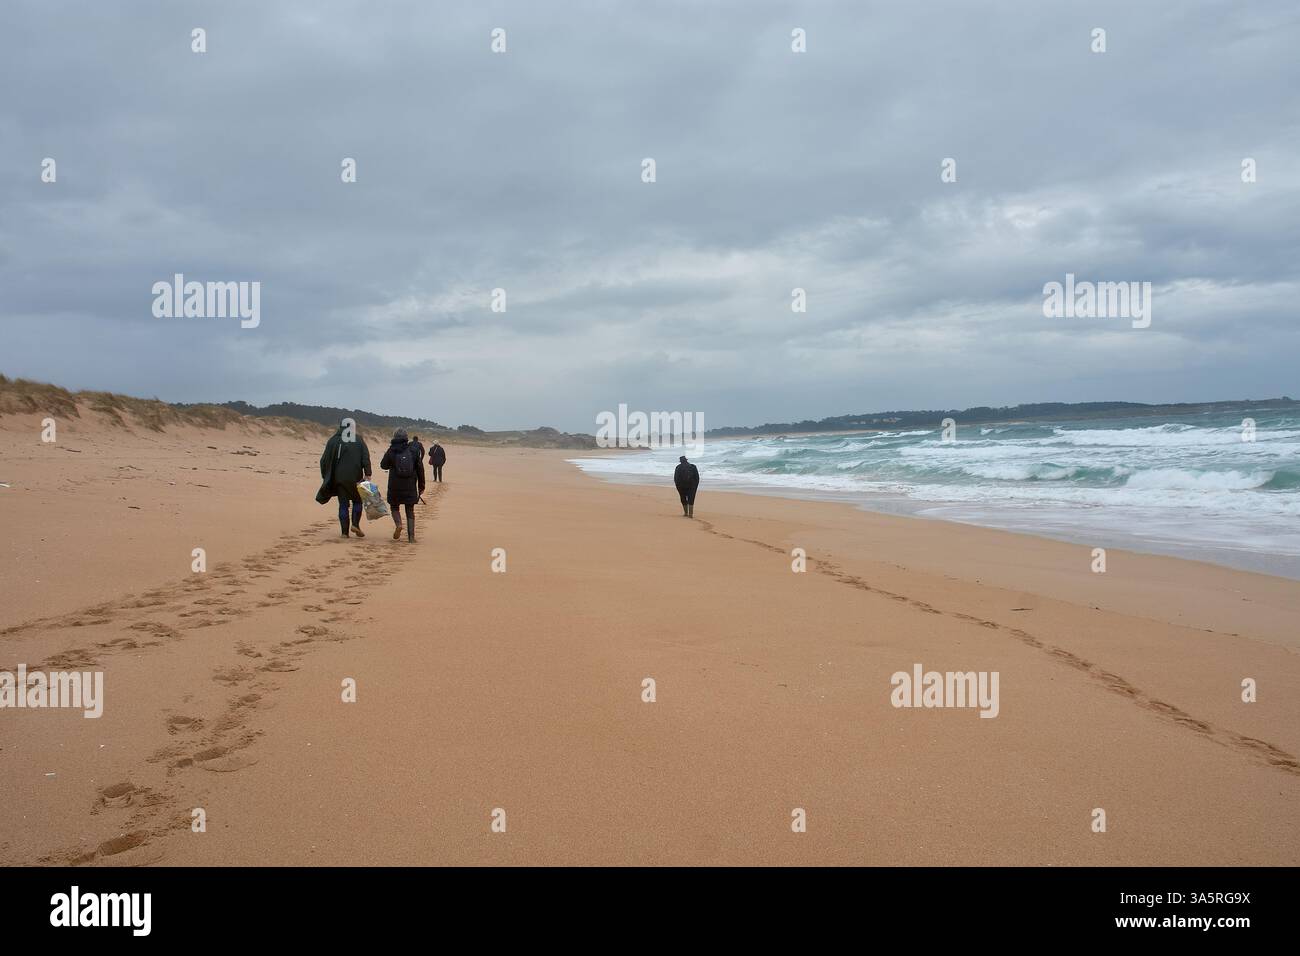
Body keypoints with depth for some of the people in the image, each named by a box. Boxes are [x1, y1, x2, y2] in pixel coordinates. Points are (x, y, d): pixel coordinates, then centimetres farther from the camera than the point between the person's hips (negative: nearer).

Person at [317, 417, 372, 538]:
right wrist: (367, 475, -9)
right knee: (357, 501, 16)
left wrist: (325, 476, 13)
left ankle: (344, 532, 2)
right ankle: (355, 524, -2)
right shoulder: (359, 440, 2)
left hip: (339, 477, 1)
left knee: (343, 504, 6)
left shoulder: (334, 440, 4)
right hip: (355, 477, -1)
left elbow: (325, 460, 5)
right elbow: (366, 458, -7)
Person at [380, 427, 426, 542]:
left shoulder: (391, 451, -5)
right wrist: (421, 485, 7)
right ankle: (411, 536, 3)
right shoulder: (413, 450, -2)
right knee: (410, 511, 10)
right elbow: (420, 469, -1)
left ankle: (398, 524, -9)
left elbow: (383, 465, 7)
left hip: (394, 486, -1)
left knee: (394, 507, 18)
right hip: (410, 486, 1)